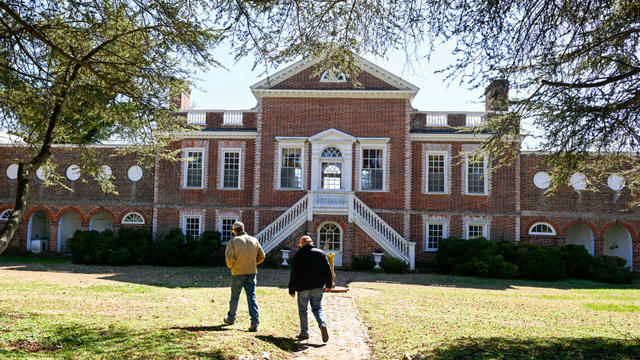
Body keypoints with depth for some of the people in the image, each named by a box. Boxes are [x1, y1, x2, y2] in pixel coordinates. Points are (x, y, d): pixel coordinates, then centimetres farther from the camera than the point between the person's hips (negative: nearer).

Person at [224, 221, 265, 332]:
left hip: (238, 273, -3)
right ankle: (255, 321, -8)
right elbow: (261, 256, 8)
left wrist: (231, 266, 4)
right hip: (252, 272, 3)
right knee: (251, 296, 2)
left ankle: (231, 318, 30)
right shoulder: (254, 240, 5)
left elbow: (229, 257, -16)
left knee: (235, 296, 13)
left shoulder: (233, 241, -8)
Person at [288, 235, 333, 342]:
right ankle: (322, 324, -14)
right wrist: (328, 285, 15)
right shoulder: (320, 253, 5)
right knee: (317, 308, 11)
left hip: (303, 288, -2)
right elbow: (328, 270, 6)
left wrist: (292, 290, 0)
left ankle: (304, 333, 14)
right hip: (318, 287, 3)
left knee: (302, 310, 11)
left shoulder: (298, 255, -3)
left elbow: (293, 274, -5)